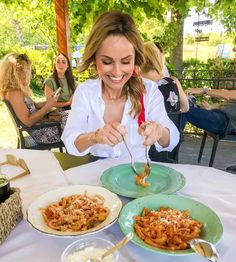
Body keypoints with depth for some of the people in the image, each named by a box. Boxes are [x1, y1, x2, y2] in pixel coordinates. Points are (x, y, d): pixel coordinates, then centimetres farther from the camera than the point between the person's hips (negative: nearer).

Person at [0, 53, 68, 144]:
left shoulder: (19, 90, 7)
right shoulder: (14, 93, -22)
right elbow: (28, 121, -25)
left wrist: (47, 102, 1)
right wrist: (48, 106, -21)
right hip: (41, 132, -9)